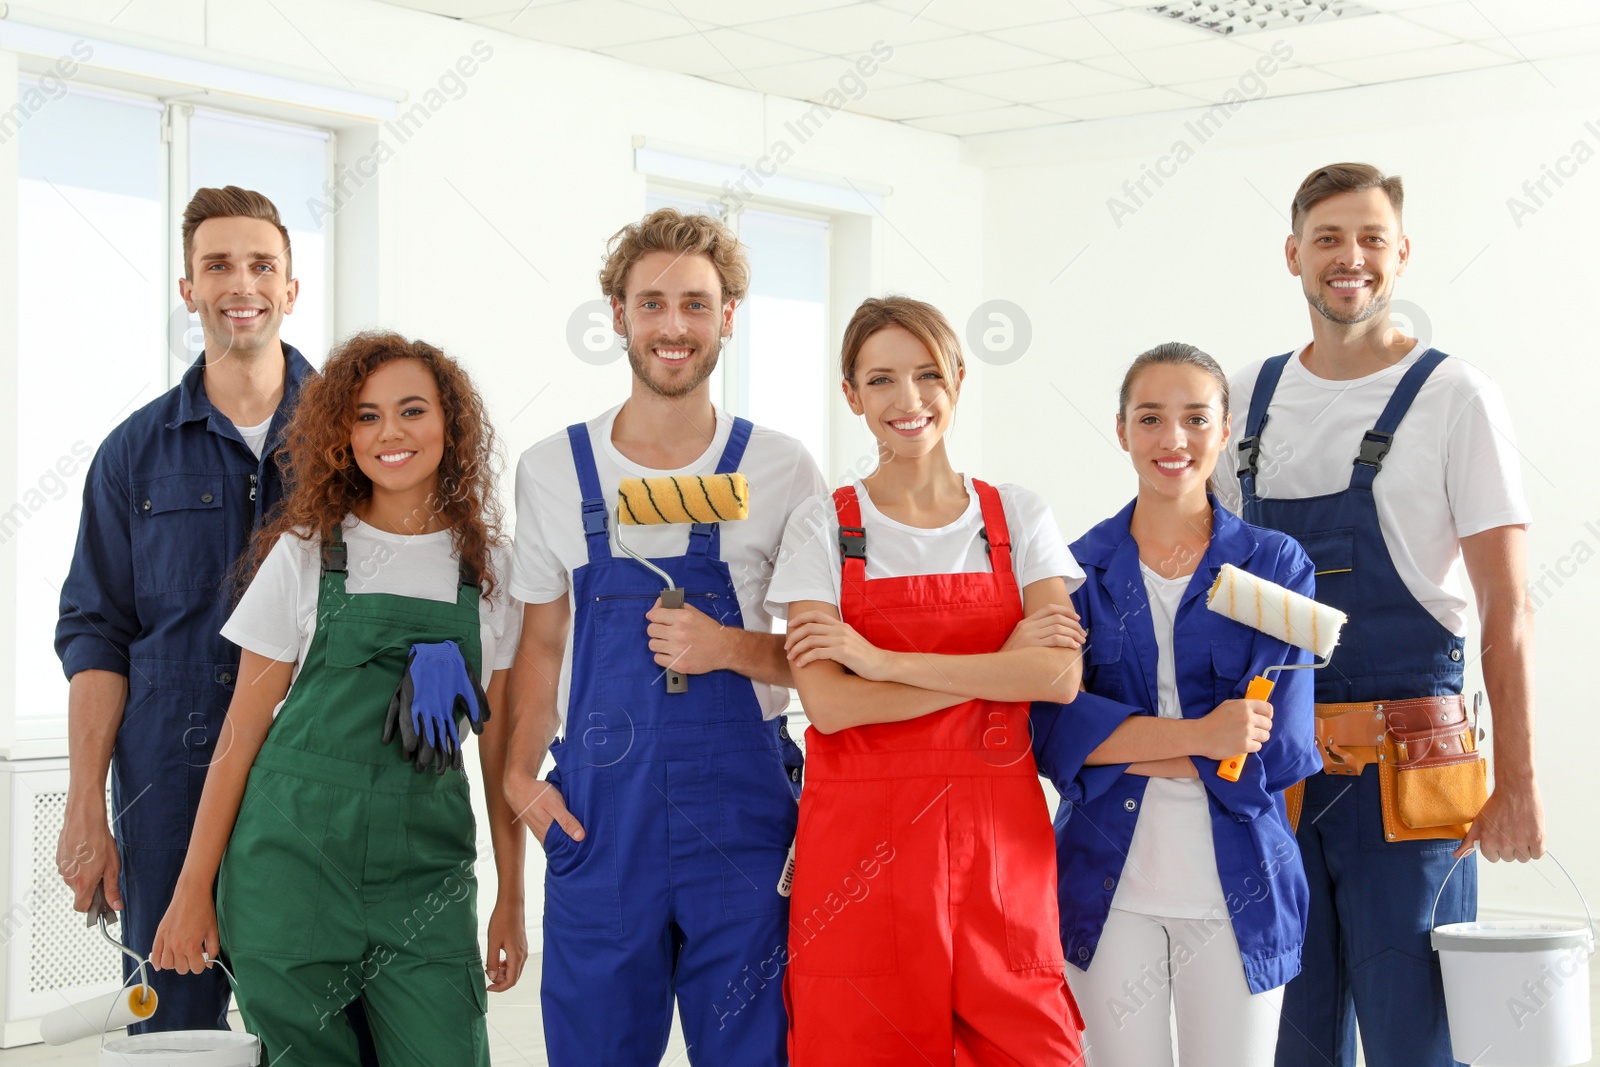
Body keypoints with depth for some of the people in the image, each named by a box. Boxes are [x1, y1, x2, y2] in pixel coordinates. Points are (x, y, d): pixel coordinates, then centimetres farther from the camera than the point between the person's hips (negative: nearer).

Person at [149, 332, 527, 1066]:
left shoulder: (488, 568, 7)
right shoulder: (305, 554, 2)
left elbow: (500, 747, 9)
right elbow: (243, 730, 3)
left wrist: (512, 900, 7)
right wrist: (194, 888, -1)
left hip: (426, 870, 1)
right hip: (294, 862, -1)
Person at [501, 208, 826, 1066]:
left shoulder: (781, 471, 1)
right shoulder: (553, 470, 6)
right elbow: (543, 642, 13)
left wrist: (734, 648, -13)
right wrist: (520, 770, 1)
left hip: (741, 807, -1)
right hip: (598, 809, 1)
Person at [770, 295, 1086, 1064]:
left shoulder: (1019, 518, 7)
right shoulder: (823, 528, 2)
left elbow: (1059, 676, -9)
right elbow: (829, 704, -11)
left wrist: (884, 660, -13)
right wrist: (1000, 667, -11)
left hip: (998, 836, 1)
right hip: (862, 840, -1)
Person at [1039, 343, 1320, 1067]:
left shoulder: (1276, 566, 1)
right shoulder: (1080, 570, 3)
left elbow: (1282, 746, -9)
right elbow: (1051, 729, -9)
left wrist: (1118, 744, -10)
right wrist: (1198, 735, -19)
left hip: (1237, 889, 0)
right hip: (1110, 886, 0)